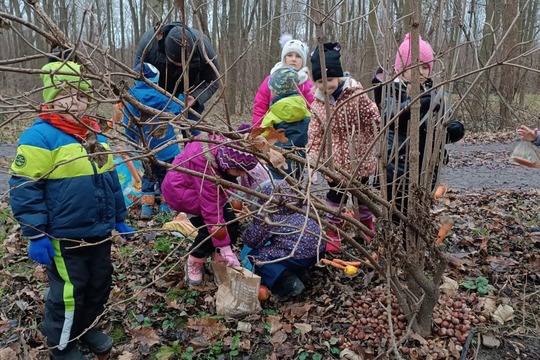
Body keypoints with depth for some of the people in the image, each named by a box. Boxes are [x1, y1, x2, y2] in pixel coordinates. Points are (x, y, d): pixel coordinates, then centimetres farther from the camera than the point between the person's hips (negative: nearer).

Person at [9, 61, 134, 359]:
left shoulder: (95, 135, 9)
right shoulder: (39, 136, -15)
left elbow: (110, 180, 17)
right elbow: (25, 188, -16)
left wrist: (119, 219, 17)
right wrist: (36, 235, -17)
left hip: (100, 232, 8)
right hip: (64, 237, -7)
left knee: (100, 285, 20)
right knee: (68, 293, 6)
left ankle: (88, 327, 44)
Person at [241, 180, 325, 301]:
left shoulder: (266, 213, -3)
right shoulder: (298, 203, 16)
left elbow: (252, 240, 4)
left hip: (300, 256, -8)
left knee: (254, 255, 6)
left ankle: (289, 283, -6)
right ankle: (299, 272, 16)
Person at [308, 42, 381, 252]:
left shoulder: (356, 95, -14)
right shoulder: (318, 104, -4)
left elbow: (373, 121, -10)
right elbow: (315, 134, -4)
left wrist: (366, 145, -12)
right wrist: (313, 157, -11)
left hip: (358, 158, -1)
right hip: (334, 160, 1)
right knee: (335, 195, 8)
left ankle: (367, 225, 41)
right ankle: (333, 232, 24)